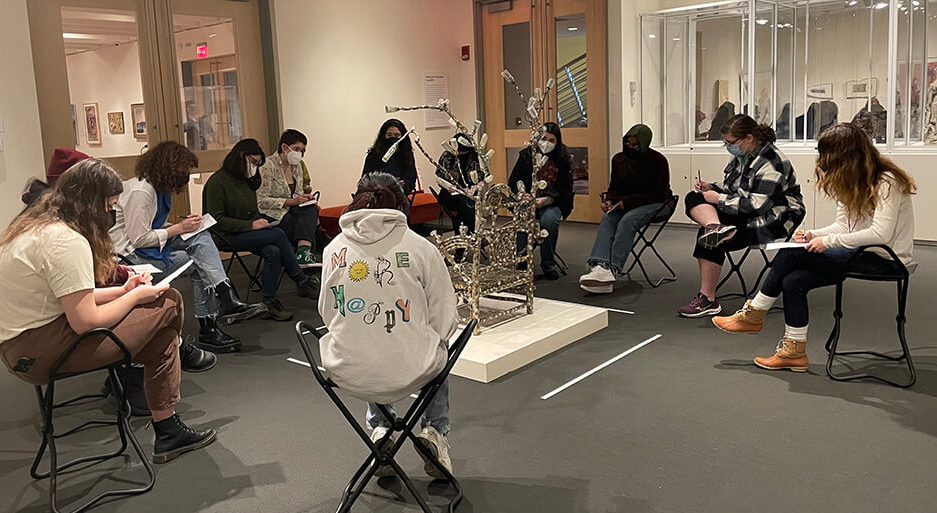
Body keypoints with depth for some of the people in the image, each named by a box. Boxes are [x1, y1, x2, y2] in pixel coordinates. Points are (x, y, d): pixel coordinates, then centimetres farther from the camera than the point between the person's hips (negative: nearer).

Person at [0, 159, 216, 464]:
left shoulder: (36, 226, 11)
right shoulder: (68, 242, -22)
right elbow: (86, 321, -22)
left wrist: (123, 291, 8)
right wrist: (136, 295, -8)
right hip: (40, 353, -11)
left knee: (161, 333, 10)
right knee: (168, 303, -9)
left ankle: (168, 433, 16)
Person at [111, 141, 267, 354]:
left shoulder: (159, 189, 10)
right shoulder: (140, 192, -20)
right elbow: (138, 239, -23)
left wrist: (182, 225, 0)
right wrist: (178, 228, -18)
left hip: (150, 244, 9)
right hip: (131, 254, -9)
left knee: (201, 237, -14)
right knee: (198, 265, -20)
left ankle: (228, 301, -26)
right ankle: (207, 329, -11)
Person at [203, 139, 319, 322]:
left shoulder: (247, 181, 15)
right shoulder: (217, 181, -10)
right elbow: (216, 220, -15)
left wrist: (260, 221, 0)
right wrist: (251, 225, -20)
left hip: (247, 232, 8)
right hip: (226, 237, -7)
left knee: (273, 251, -26)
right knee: (278, 235, -25)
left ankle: (269, 303, -20)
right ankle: (302, 282, -13)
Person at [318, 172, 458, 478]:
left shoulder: (334, 249, 0)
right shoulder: (420, 248, -7)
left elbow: (327, 315, 9)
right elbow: (444, 323, -4)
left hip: (348, 376, 3)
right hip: (409, 373, -2)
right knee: (437, 348, 34)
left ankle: (379, 428, 29)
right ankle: (435, 431, 28)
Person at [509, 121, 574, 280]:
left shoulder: (563, 160, 2)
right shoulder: (526, 155, 6)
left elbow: (565, 189, -1)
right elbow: (513, 183, 5)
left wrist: (546, 200, -19)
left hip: (552, 203, 0)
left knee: (549, 219, -34)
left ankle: (548, 265, -18)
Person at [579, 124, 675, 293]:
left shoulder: (658, 161, -10)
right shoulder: (619, 159, 7)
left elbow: (658, 193, -13)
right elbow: (614, 187, 15)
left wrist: (627, 201, -20)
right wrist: (609, 200, -9)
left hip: (657, 204, -5)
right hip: (625, 204, 5)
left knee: (627, 220, -34)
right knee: (607, 218, -26)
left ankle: (612, 271, -44)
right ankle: (601, 268, -47)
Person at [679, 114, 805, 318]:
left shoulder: (771, 163, -20)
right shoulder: (741, 155, 8)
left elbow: (757, 205, -26)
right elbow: (731, 189, 21)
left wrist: (719, 199, -20)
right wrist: (712, 188, -1)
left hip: (772, 222, -9)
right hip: (745, 215, 9)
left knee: (708, 237, -26)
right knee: (693, 198, -8)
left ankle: (708, 300, -19)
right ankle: (715, 227, -40)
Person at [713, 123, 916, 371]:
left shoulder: (887, 182, -15)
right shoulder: (852, 182, 12)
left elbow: (880, 234, -25)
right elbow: (843, 226, 13)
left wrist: (828, 241, -20)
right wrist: (813, 235, -6)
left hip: (886, 259, -8)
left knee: (790, 255, -16)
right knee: (793, 281, -12)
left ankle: (753, 316, 0)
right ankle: (794, 352, -4)